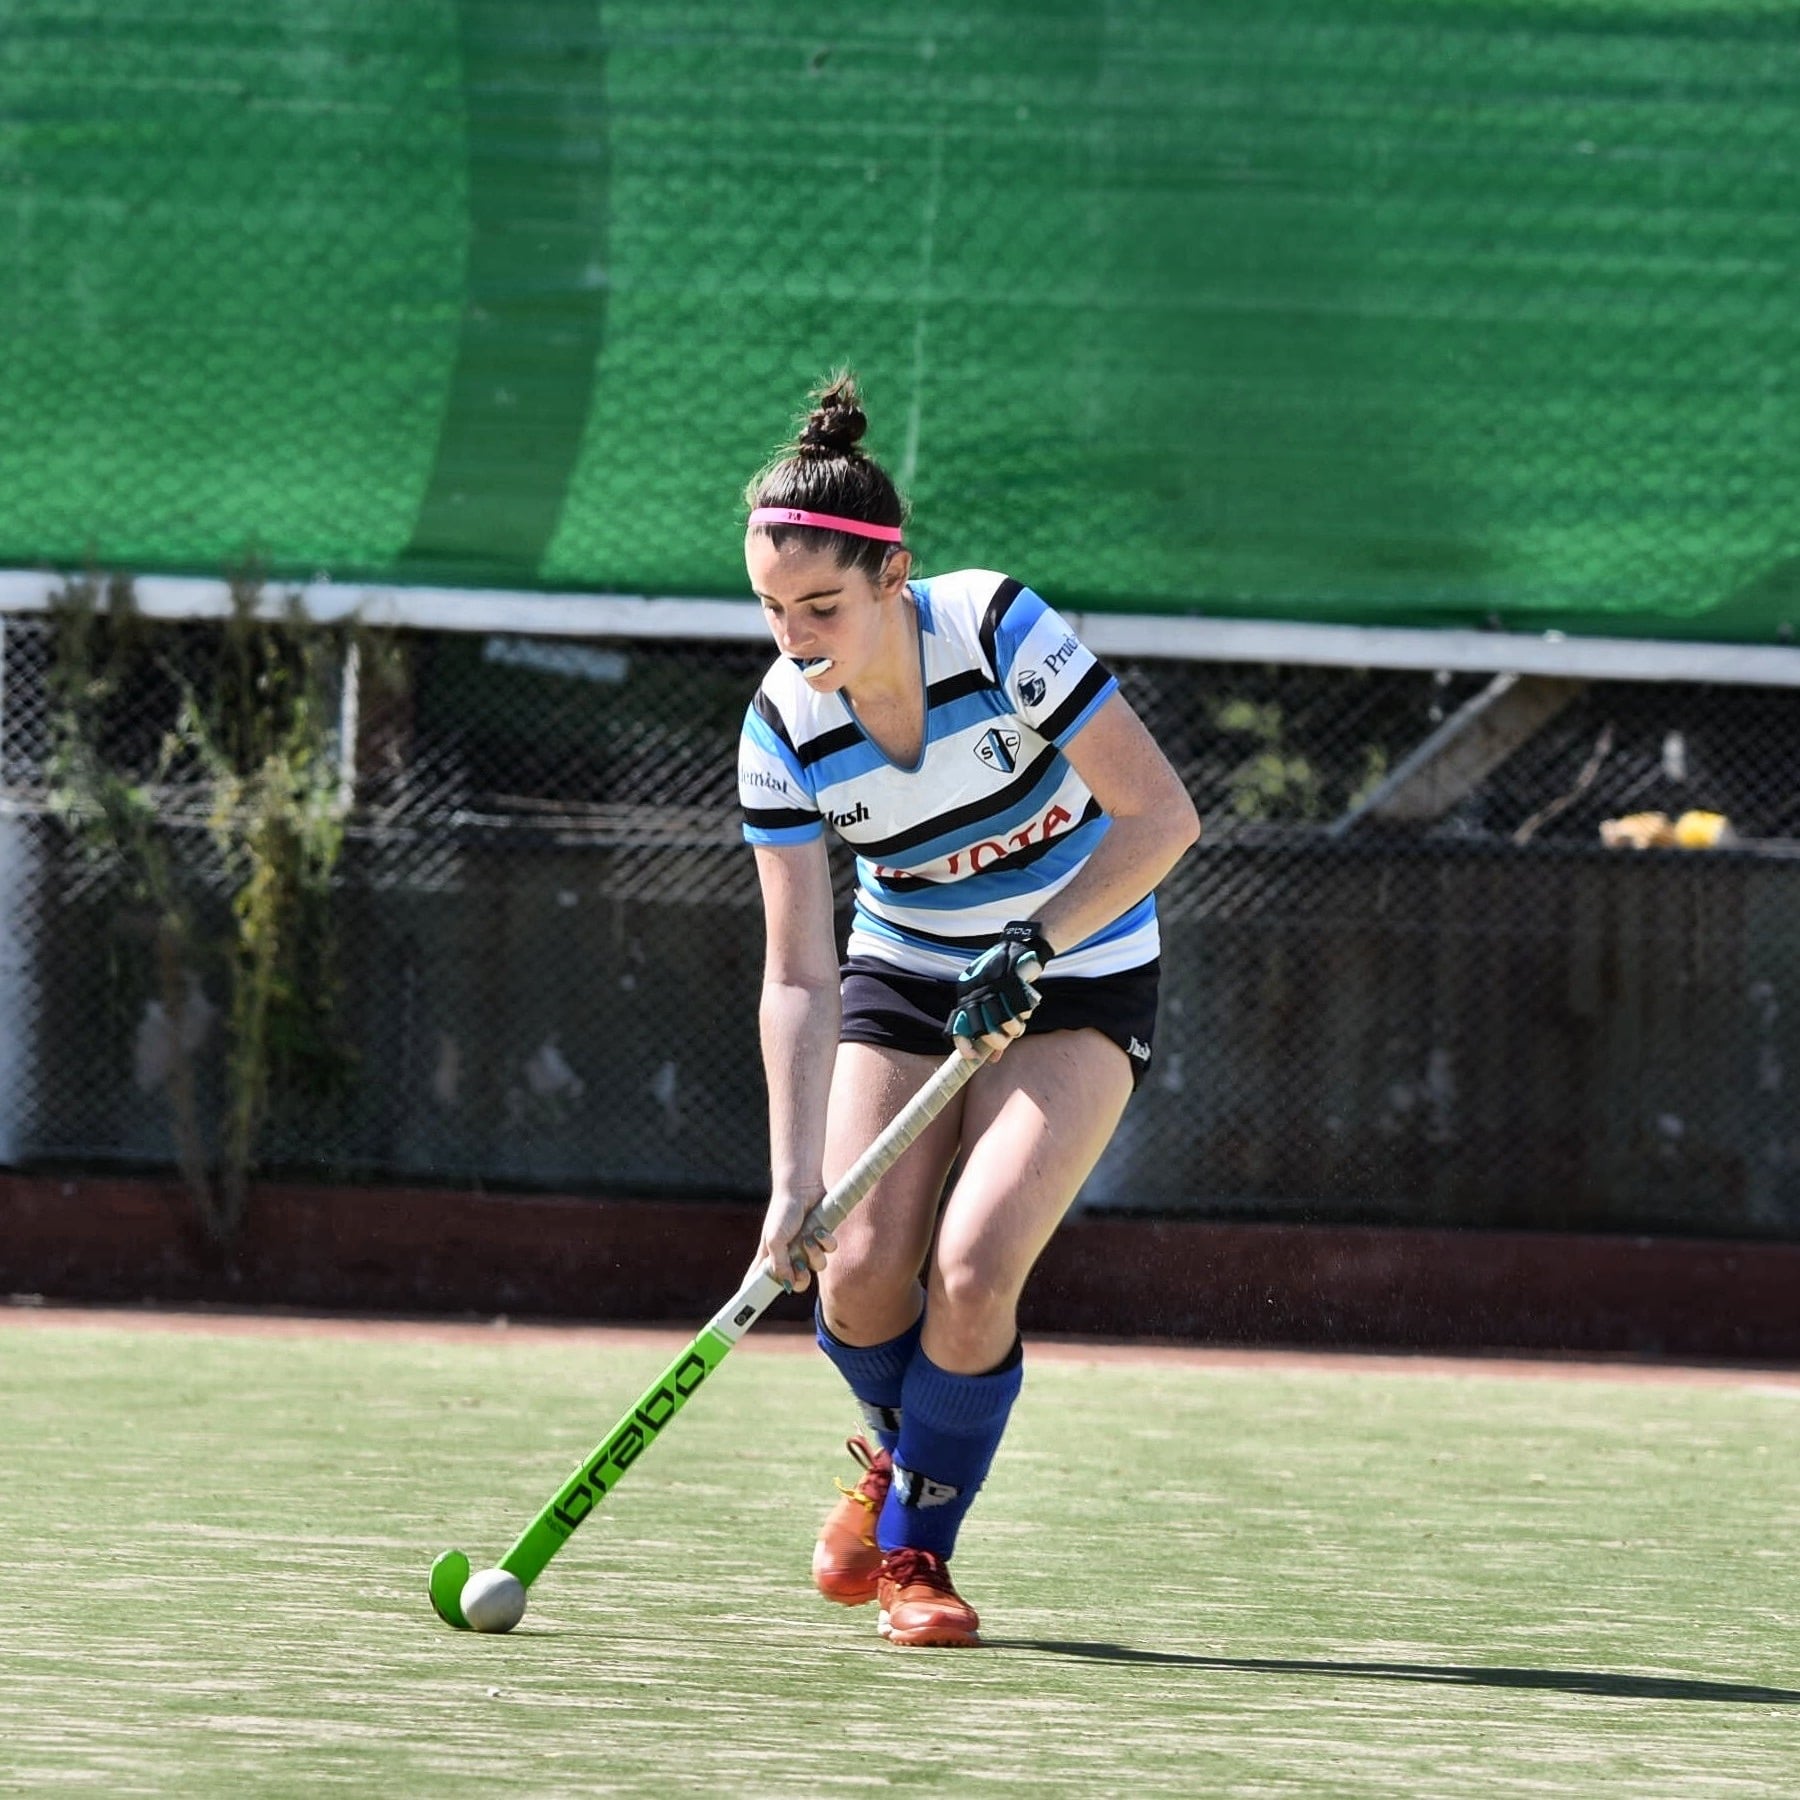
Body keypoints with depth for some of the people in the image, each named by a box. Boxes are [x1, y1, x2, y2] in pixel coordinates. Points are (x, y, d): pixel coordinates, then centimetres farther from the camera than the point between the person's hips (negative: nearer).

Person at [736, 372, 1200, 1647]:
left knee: (972, 1271, -20)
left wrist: (1029, 950, -27)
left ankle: (915, 1545, 1)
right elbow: (799, 975, -14)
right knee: (863, 1278, -12)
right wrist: (795, 1178, -21)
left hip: (1077, 982, -3)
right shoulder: (785, 726, -16)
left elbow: (1161, 816, -21)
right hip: (904, 980, 3)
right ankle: (898, 1451, 22)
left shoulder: (1000, 631, -26)